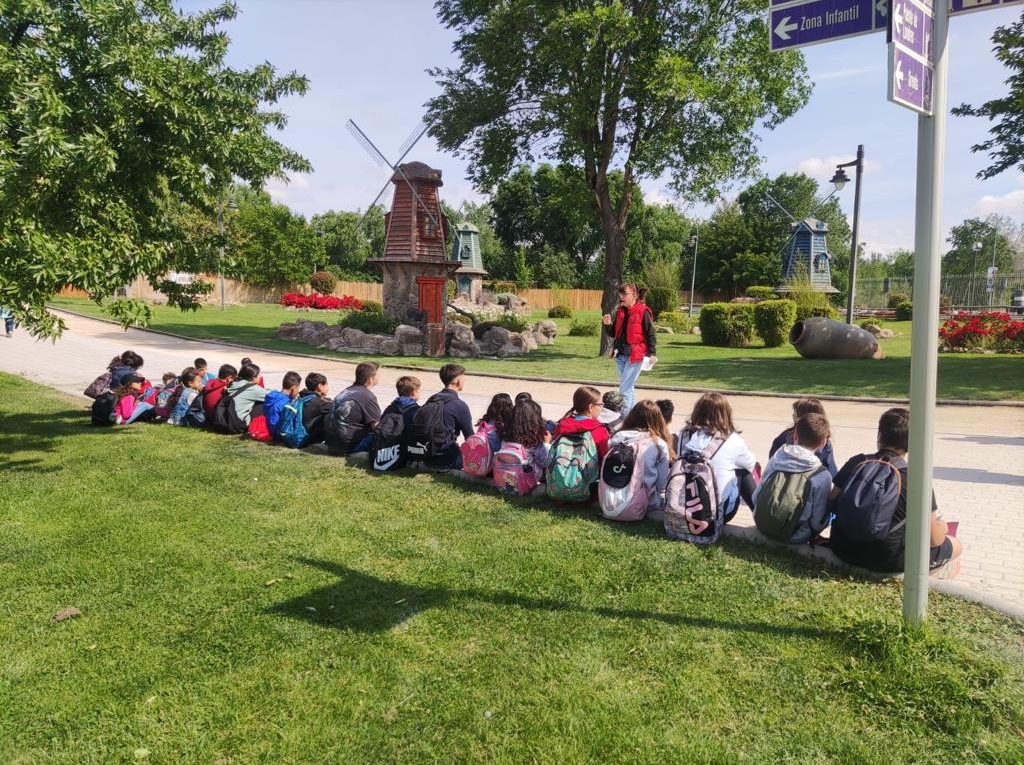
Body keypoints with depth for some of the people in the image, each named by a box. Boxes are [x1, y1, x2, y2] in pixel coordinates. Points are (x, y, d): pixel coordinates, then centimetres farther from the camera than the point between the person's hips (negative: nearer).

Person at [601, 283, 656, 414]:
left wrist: (652, 353, -17)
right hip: (620, 355, 7)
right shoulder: (620, 311, 10)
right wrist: (607, 324, -3)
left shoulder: (643, 312, -9)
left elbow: (651, 334, -9)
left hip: (634, 355, -7)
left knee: (625, 387, -11)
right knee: (629, 387, 15)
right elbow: (613, 334, 16)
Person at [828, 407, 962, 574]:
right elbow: (934, 539, -11)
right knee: (955, 544, 17)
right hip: (888, 561, -5)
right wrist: (942, 527, 12)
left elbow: (832, 504, 2)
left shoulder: (856, 463, -5)